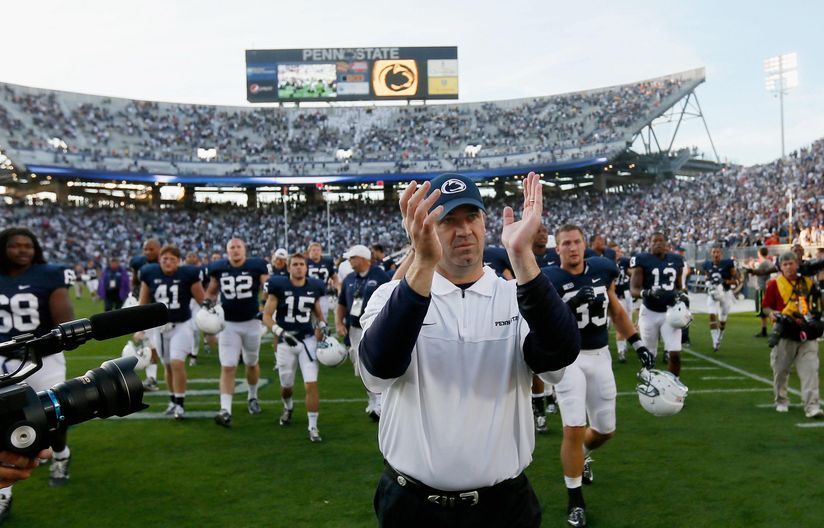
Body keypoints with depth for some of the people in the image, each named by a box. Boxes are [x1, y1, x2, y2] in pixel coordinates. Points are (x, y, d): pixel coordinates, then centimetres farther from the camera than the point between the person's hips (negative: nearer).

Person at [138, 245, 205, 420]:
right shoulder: (149, 274, -2)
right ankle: (173, 401, 30)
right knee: (168, 366, 12)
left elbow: (203, 301, -4)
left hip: (181, 326, -3)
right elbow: (143, 303, 7)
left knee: (177, 363, -14)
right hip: (159, 327, 3)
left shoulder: (188, 274, -10)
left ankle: (180, 405, -4)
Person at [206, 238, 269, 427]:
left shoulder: (256, 266, -7)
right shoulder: (218, 268, 0)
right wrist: (207, 303, -2)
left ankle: (252, 397, 42)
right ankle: (225, 410, -11)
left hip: (251, 322, 0)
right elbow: (211, 292, 16)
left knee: (251, 363, 17)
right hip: (228, 324, 0)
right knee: (227, 367, -7)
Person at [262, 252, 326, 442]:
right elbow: (266, 316, -10)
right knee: (287, 386, 15)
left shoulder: (314, 287, -1)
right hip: (286, 342, -1)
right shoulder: (279, 286, -10)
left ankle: (313, 427, 1)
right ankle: (288, 407, 49)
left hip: (308, 341, 1)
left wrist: (323, 328, -1)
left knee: (311, 385, -9)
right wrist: (281, 333, -23)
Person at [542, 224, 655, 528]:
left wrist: (638, 344, 11)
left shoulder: (602, 269, 1)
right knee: (574, 429, -10)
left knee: (606, 430, 12)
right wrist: (568, 306, -31)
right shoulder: (549, 280, -13)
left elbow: (615, 310, 13)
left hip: (600, 356, 5)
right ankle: (575, 501, 8)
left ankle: (581, 454, 48)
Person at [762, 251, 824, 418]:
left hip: (807, 334, 2)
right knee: (781, 369, 10)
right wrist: (772, 313, -19)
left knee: (810, 370, -7)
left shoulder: (808, 282, 8)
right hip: (785, 333, -1)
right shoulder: (774, 284, -1)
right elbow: (766, 306, 1)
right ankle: (781, 401, 30)